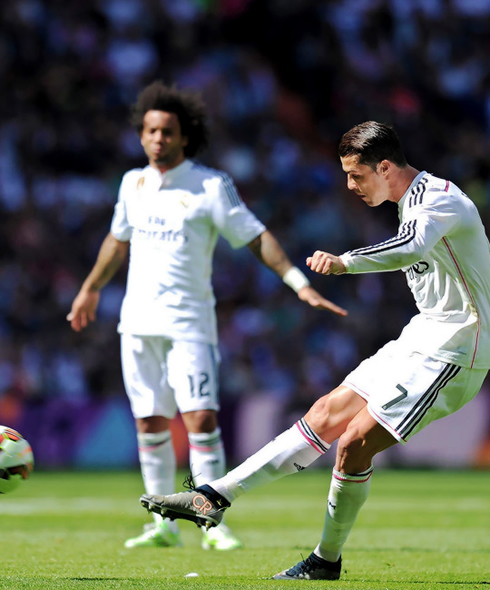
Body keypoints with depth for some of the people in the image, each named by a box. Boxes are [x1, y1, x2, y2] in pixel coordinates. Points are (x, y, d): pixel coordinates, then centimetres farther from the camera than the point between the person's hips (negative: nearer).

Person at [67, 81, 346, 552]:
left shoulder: (210, 186, -6)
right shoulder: (133, 183, 9)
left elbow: (256, 238, -6)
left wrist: (301, 284, -16)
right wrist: (91, 289, 35)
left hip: (189, 322, -5)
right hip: (138, 320, 5)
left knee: (201, 419, -14)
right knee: (150, 423, 5)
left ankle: (214, 526, -9)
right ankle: (163, 525, 14)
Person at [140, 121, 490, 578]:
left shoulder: (439, 198, -19)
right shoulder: (416, 202, 14)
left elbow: (411, 248, -41)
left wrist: (346, 262, -55)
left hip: (449, 352, -10)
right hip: (421, 338, 10)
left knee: (354, 444, -12)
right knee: (325, 416, 5)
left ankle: (326, 561, 4)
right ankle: (217, 496, 3)